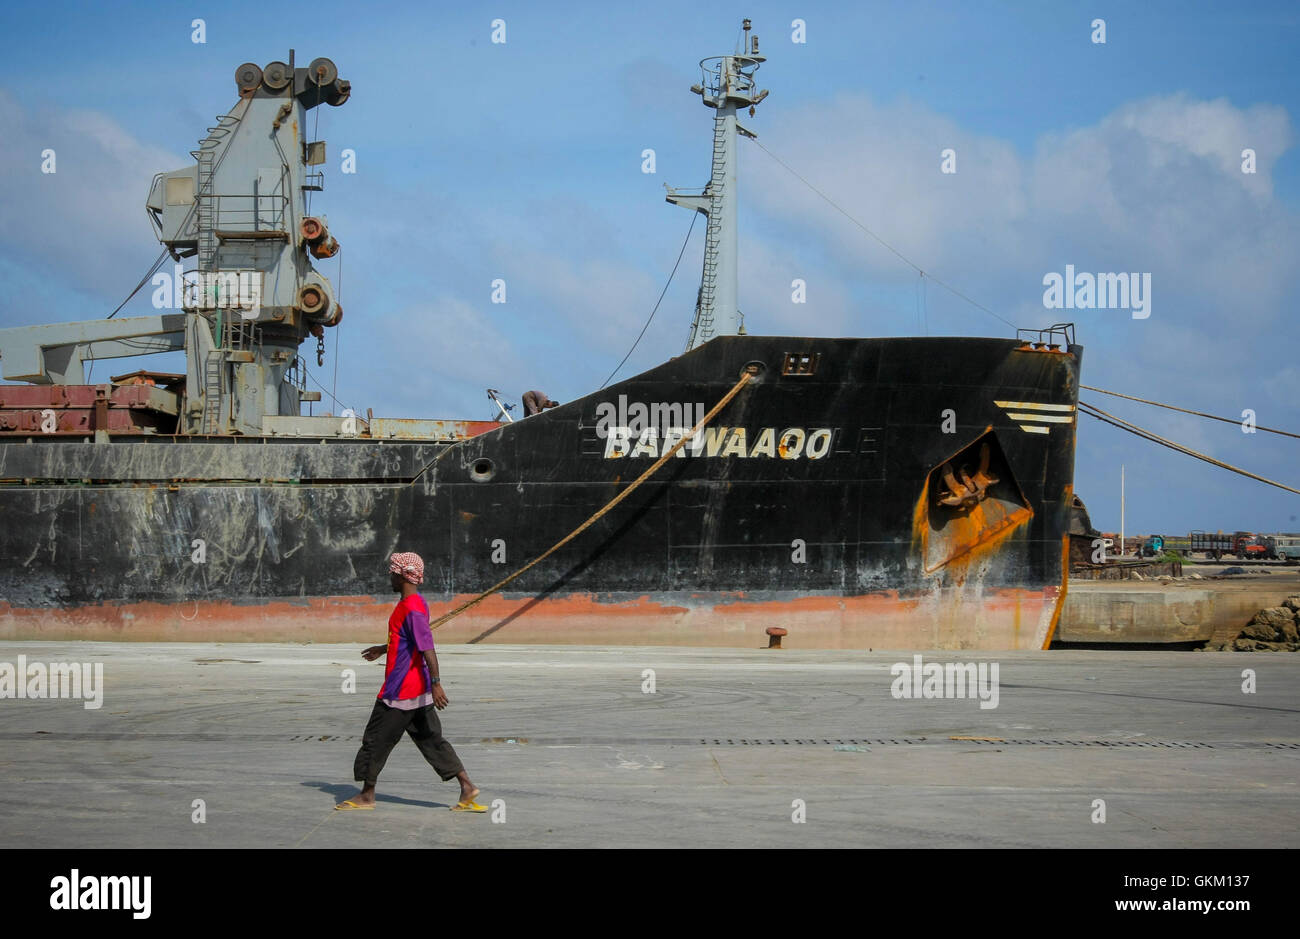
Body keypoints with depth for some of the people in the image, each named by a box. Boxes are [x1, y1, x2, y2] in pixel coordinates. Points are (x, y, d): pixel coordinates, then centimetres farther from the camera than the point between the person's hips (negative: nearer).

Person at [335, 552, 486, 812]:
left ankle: (367, 795, 13)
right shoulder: (414, 604, 12)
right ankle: (466, 786, 4)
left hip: (400, 691, -10)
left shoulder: (412, 608, -19)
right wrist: (383, 649, 39)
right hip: (419, 691, 10)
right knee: (430, 739, 10)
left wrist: (436, 683, -30)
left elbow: (427, 647, -26)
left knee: (376, 740, 3)